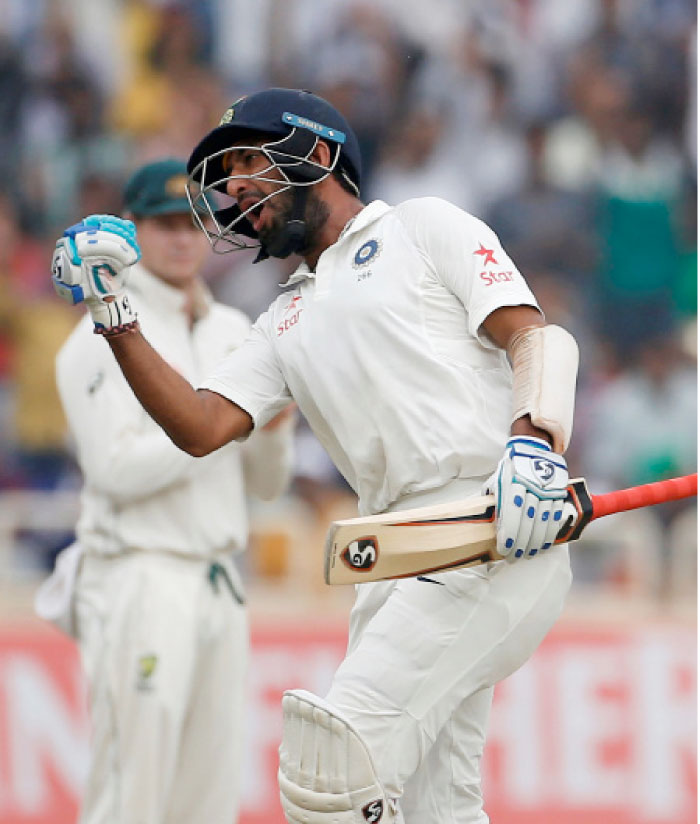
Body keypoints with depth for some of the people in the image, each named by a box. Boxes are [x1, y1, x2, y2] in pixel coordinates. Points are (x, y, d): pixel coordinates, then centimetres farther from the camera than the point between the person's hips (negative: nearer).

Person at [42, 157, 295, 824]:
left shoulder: (235, 333, 16)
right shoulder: (105, 339, -5)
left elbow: (266, 483, 17)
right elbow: (118, 469, -16)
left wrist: (276, 427, -4)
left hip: (219, 586, 7)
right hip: (140, 581, -7)